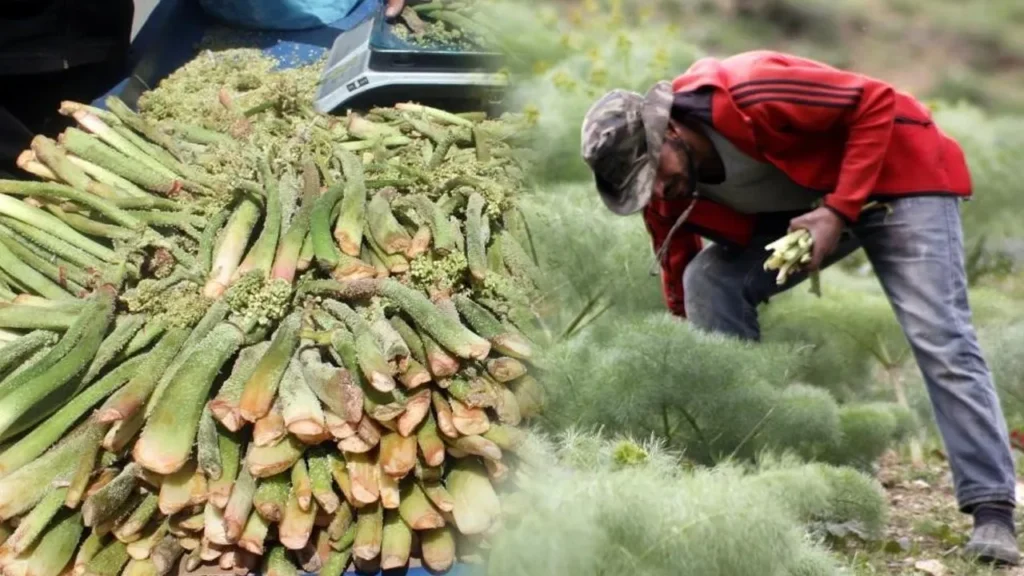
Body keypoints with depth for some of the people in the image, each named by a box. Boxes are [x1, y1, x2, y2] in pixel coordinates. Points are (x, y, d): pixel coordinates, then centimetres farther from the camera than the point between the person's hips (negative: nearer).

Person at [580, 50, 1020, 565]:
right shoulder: (662, 186, -11)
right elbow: (677, 277, 2)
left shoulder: (747, 97, -33)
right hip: (802, 203, 7)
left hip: (897, 173, -6)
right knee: (707, 283, -12)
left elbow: (877, 103, -26)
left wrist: (839, 211, -30)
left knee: (939, 340, -17)